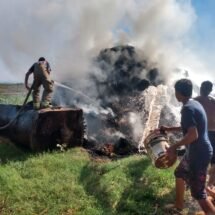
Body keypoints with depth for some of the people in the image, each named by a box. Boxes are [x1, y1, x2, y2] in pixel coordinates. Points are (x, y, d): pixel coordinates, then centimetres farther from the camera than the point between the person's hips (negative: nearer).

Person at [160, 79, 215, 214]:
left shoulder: (187, 108, -22)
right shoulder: (194, 104, 10)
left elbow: (193, 134, -29)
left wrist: (174, 147, -19)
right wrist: (169, 129, 27)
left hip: (199, 153, -11)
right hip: (196, 151, 11)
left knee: (198, 192, -3)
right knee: (180, 174, 26)